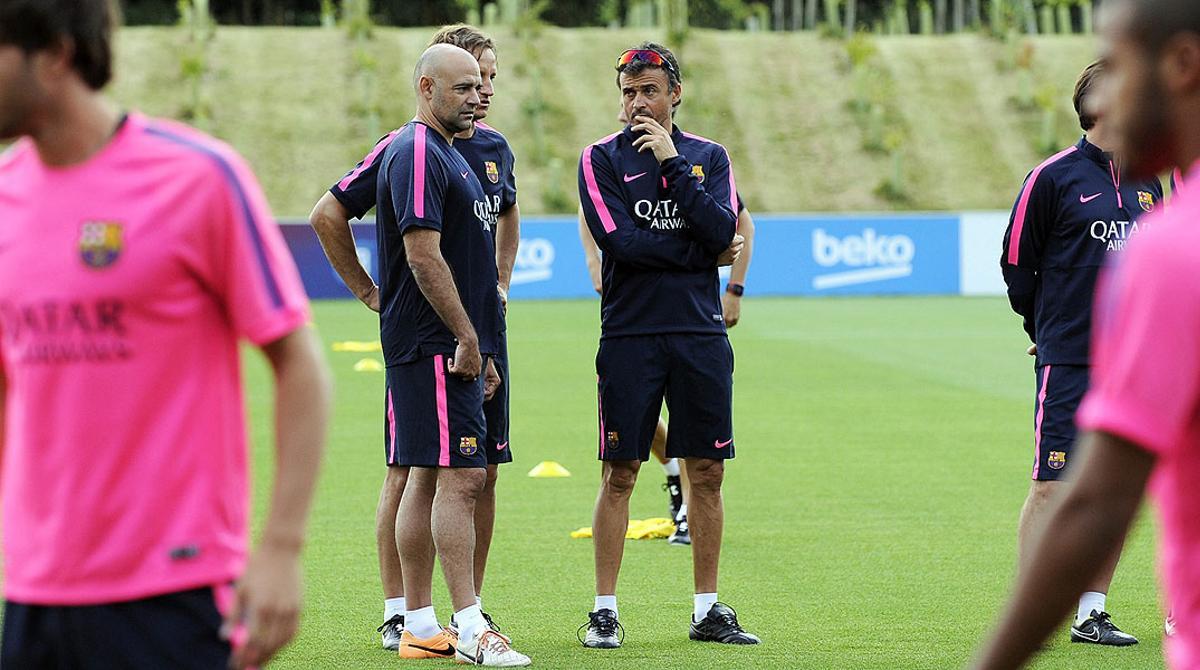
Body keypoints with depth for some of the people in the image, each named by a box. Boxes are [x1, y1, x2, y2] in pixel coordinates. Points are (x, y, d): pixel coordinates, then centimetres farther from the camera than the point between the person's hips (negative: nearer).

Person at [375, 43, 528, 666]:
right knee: (460, 477, -11)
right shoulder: (416, 155, -13)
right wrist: (467, 338, -19)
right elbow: (424, 256, -20)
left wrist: (480, 344, 21)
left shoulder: (447, 153, 19)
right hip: (435, 347, -10)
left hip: (453, 345, 10)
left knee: (428, 477, 11)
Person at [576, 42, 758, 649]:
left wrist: (672, 161, -10)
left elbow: (721, 233, -7)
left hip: (700, 334, 3)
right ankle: (605, 610, 5)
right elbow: (620, 242, -11)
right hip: (629, 334, -2)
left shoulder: (709, 156, 9)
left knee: (707, 472, 5)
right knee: (619, 473, -1)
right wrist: (703, 253, -6)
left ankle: (708, 610, 13)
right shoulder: (602, 159, 2)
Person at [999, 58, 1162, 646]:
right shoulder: (1054, 177, -5)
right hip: (1068, 363, -6)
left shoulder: (1147, 182, 12)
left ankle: (1092, 612, 14)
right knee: (1053, 485, -6)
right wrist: (1048, 328, 7)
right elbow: (1016, 263, 0)